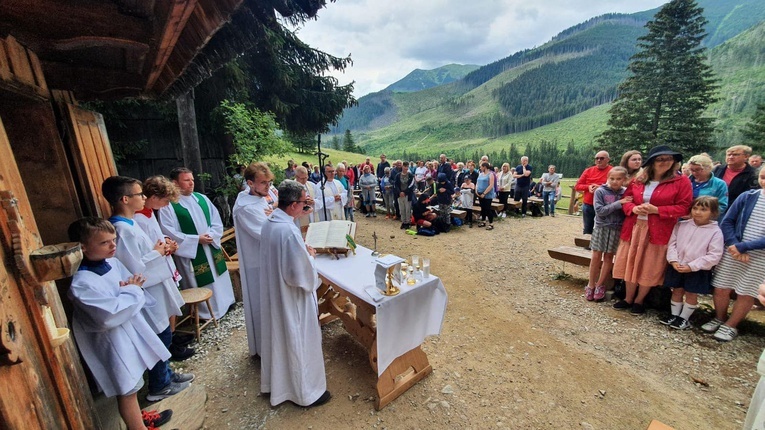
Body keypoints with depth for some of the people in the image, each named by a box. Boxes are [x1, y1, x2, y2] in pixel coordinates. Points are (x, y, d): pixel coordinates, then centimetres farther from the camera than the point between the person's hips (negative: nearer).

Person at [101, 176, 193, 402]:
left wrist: (157, 250, 0)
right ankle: (159, 386, 30)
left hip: (154, 291, 10)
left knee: (164, 335, 23)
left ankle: (166, 374, 42)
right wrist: (157, 253, -14)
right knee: (161, 338, 8)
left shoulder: (128, 223, 5)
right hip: (147, 295, -10)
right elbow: (134, 269, -27)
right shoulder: (122, 230, -25)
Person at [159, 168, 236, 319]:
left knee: (218, 280, 17)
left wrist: (212, 235, -11)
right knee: (199, 285, 5)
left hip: (212, 249, 6)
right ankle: (206, 312, 22)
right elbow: (169, 233, -16)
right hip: (190, 253, -5)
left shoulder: (202, 198, 6)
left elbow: (217, 221, 6)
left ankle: (223, 303, 34)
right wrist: (197, 239, -18)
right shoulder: (168, 205, -10)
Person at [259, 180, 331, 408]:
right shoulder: (289, 230, -31)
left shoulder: (269, 223, -2)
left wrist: (303, 252, 5)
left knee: (279, 337, 26)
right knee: (299, 342, 11)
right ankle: (306, 392, 33)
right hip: (291, 298, -9)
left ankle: (278, 382, 49)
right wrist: (309, 255, -11)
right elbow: (301, 275, -28)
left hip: (273, 293, 9)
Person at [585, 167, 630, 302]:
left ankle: (600, 285, 20)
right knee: (596, 257, 3)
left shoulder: (625, 193, 0)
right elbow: (600, 211, -14)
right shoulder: (600, 191, -7)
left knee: (609, 257, 8)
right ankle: (591, 285, 16)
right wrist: (618, 203, -18)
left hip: (617, 229, 2)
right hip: (601, 228, -2)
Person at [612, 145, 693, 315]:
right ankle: (628, 298, 25)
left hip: (658, 232, -3)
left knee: (649, 269, 6)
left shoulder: (682, 181, -2)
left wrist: (656, 210, -18)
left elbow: (683, 207, -6)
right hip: (633, 228, 3)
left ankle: (639, 301, 24)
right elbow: (626, 199, 11)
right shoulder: (638, 181, 6)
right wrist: (633, 208, -10)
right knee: (630, 265, 10)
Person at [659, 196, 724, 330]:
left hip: (698, 271, -2)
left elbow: (714, 256, -12)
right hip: (677, 267, 2)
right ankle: (674, 315, 27)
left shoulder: (715, 232, -8)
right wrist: (673, 260, -13)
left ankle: (684, 319, 24)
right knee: (677, 291, 13)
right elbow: (672, 243, 0)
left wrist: (692, 266, -18)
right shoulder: (681, 225, -1)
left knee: (691, 294, 10)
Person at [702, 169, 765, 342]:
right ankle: (719, 319, 28)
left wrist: (742, 247, -17)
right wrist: (733, 245, -12)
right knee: (721, 288, 8)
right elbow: (726, 222, 1)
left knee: (746, 293, 8)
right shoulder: (748, 196, 0)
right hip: (733, 251, 2)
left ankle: (730, 326, 23)